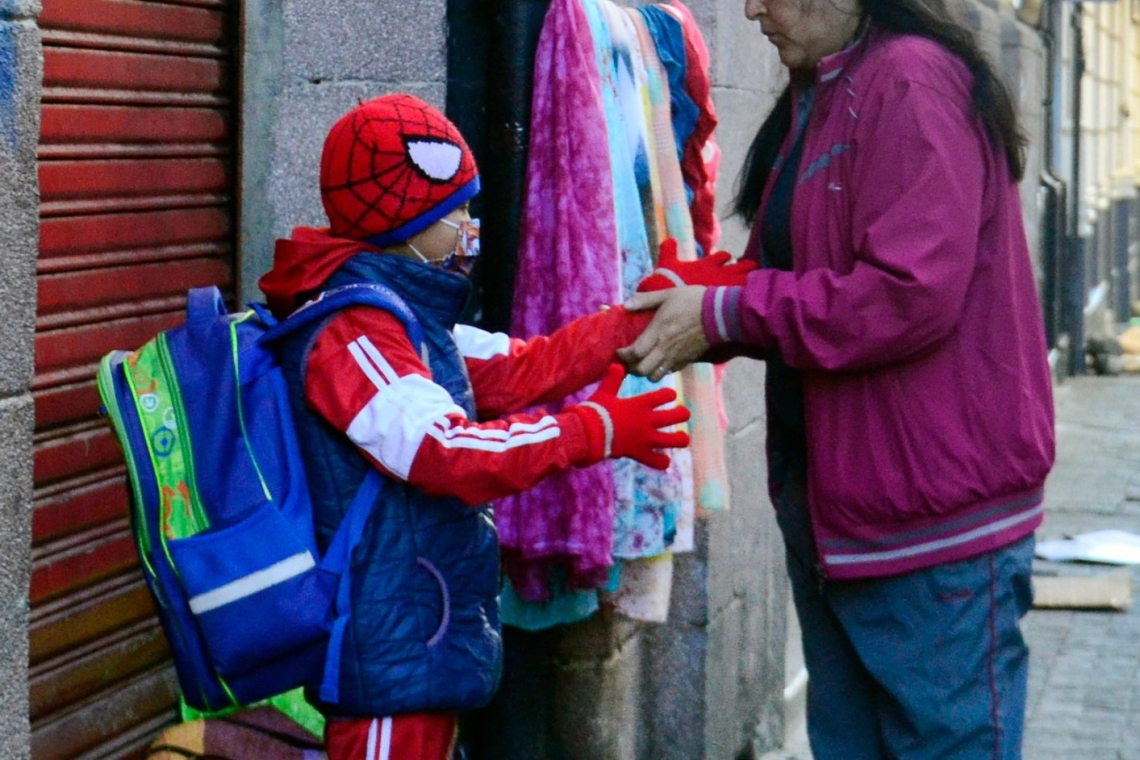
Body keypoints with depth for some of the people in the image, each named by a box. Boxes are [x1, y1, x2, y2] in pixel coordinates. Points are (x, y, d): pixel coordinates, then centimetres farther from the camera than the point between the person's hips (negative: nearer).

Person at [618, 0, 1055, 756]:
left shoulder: (911, 83, -17)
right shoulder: (817, 101, 14)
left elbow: (910, 295, -25)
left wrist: (724, 316, -17)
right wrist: (691, 305, -1)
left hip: (934, 518, -10)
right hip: (833, 503, 10)